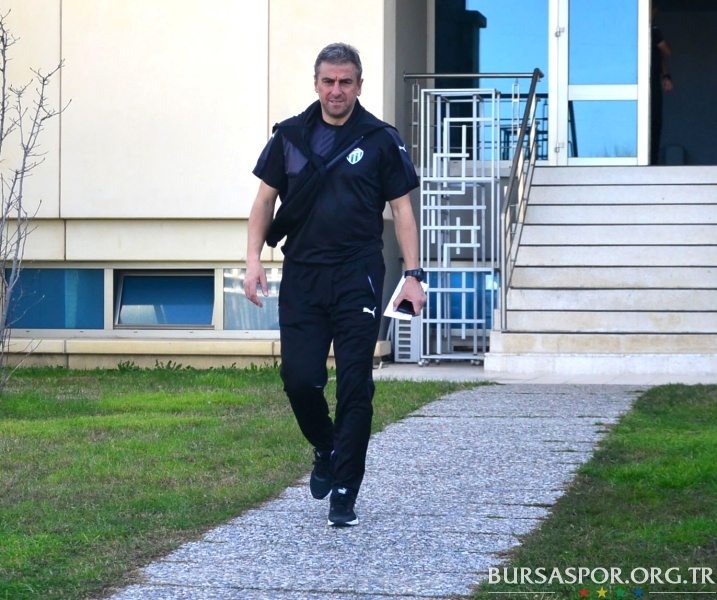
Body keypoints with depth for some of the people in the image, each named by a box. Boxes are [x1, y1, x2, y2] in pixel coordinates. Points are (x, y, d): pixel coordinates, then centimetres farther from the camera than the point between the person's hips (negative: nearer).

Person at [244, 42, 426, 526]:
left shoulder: (381, 140, 2)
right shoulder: (290, 137, 8)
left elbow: (402, 210, 3)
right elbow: (265, 200, 13)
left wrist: (413, 275, -4)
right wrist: (254, 259, 1)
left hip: (358, 280, -2)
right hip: (302, 276, 2)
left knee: (355, 387, -3)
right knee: (300, 378, -3)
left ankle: (345, 495, 4)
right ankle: (327, 450, 28)